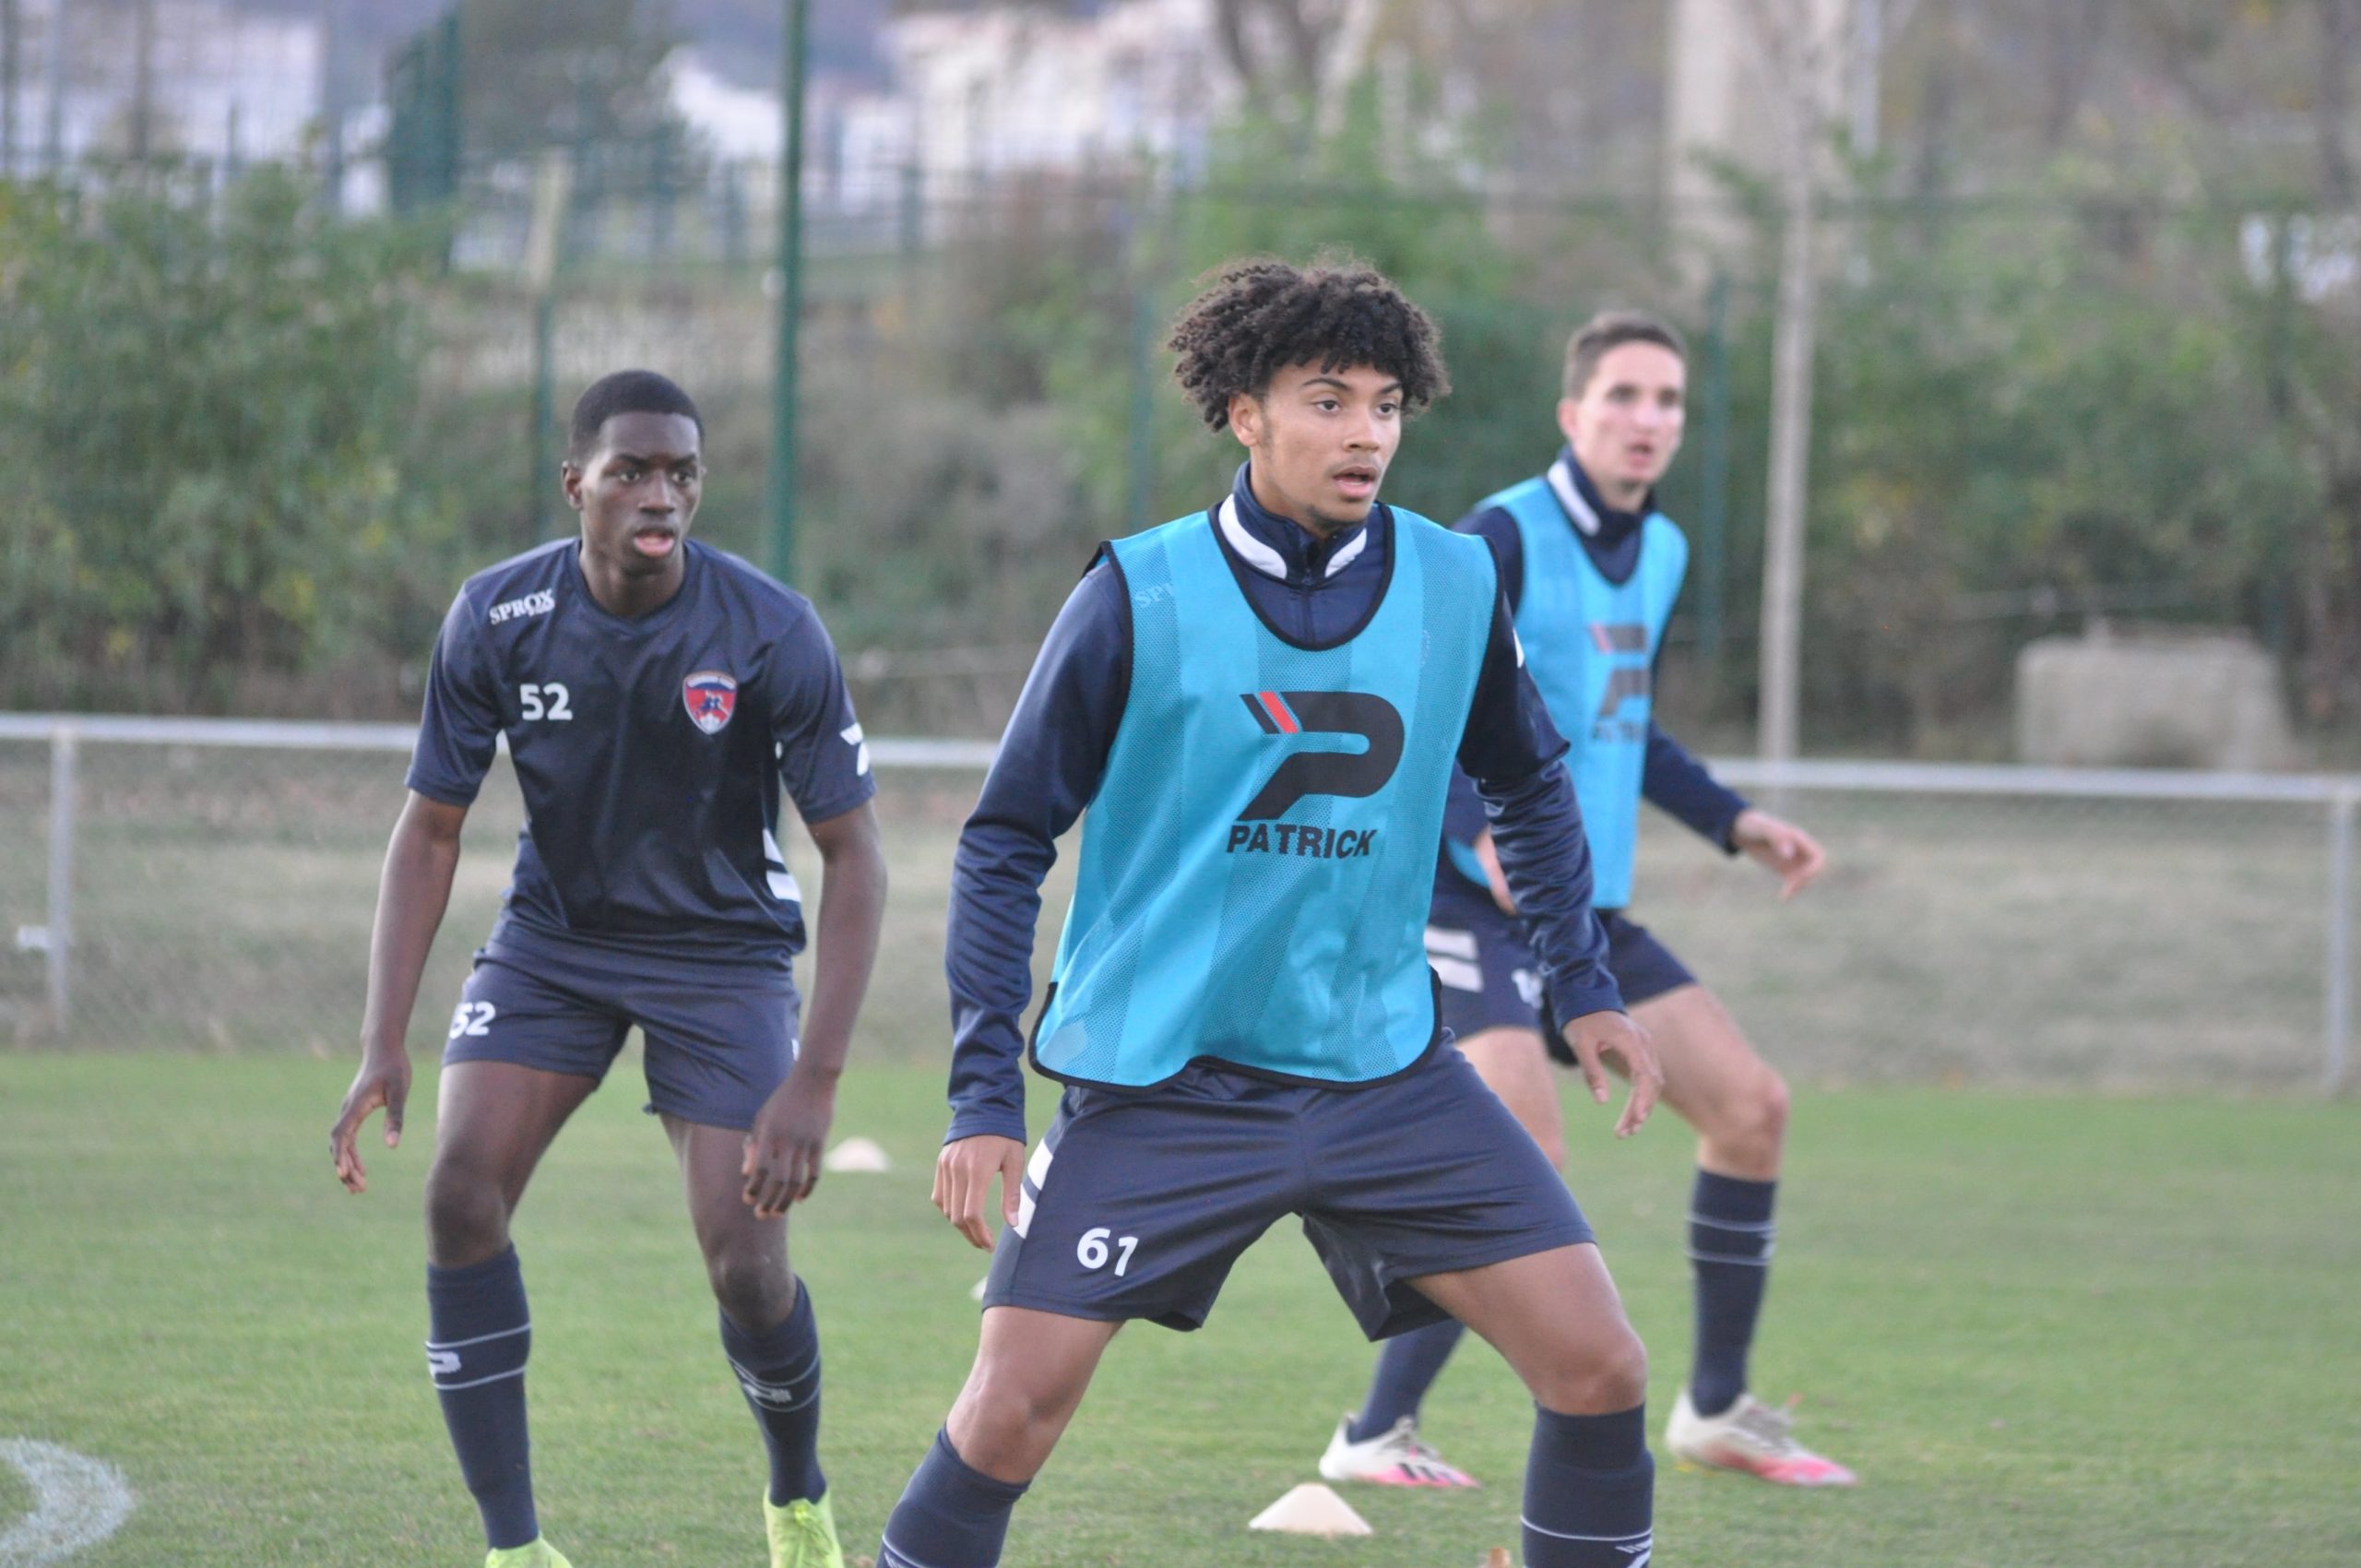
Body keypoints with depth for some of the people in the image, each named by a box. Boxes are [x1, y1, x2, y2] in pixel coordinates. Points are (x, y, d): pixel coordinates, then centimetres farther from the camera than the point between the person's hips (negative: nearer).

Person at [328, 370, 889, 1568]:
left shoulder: (773, 634, -21)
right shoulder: (499, 618, -14)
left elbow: (853, 854, -15)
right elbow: (430, 829, -5)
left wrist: (815, 1082, -23)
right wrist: (384, 1044, -15)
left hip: (721, 949, -2)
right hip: (552, 936, 2)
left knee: (744, 1260, -12)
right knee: (462, 1190, -18)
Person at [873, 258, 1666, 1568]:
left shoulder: (1454, 585, 0)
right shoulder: (1138, 598, -10)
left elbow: (1529, 785, 20)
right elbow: (1005, 842, -4)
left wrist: (1582, 986, 15)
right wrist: (983, 1092, -9)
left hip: (1383, 1069, 3)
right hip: (1155, 1083, -3)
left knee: (1596, 1365, -6)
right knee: (1017, 1403, -10)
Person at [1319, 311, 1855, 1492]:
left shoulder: (1660, 553, 12)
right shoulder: (1502, 539, -14)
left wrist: (1733, 821, 16)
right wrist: (1484, 831, -33)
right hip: (1472, 899, -8)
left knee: (1750, 1108, 6)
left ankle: (1716, 1407, 20)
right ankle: (1376, 1436, -12)